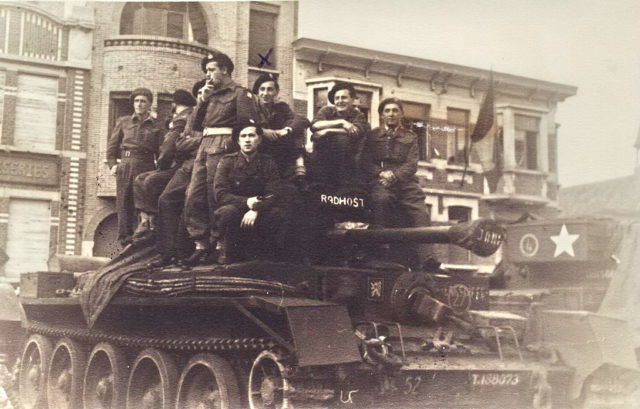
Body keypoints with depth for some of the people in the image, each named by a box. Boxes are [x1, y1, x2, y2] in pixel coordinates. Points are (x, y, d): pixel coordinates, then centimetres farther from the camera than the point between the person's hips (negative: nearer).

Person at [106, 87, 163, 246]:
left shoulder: (155, 127, 11)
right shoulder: (123, 122, 14)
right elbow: (112, 145, 14)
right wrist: (112, 164, 2)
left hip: (146, 168, -1)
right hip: (125, 168, 1)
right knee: (124, 204, -1)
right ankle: (126, 242, 4)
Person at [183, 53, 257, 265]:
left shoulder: (240, 93, 2)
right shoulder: (209, 95, 26)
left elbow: (247, 125, -8)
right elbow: (196, 125, 20)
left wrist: (230, 143, -16)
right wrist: (202, 100, 10)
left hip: (222, 147, -7)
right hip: (205, 146, 7)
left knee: (215, 198, -8)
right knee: (194, 197, -1)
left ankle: (218, 244, -1)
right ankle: (201, 245, 2)